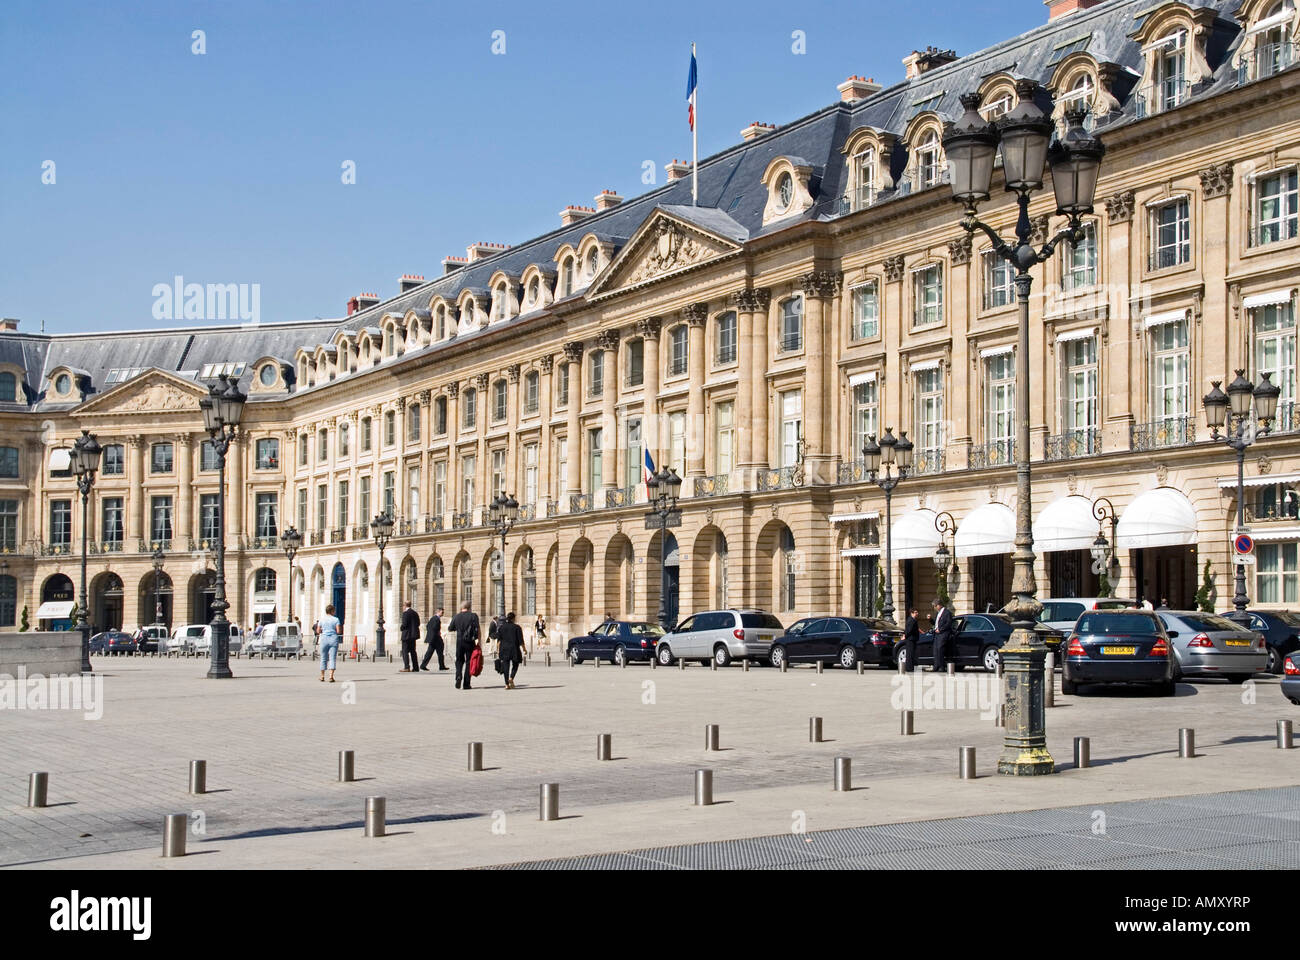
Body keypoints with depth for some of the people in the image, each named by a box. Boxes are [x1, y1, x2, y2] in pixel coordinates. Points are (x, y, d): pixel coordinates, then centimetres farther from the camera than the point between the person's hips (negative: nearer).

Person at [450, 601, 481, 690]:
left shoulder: (456, 617, 4)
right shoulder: (473, 616, -4)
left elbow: (450, 628, 15)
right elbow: (476, 628, -16)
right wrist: (476, 639, -15)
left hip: (459, 642, 2)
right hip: (470, 642, -2)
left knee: (459, 660, 16)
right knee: (469, 662, 5)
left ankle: (458, 676, -11)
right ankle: (466, 684, 3)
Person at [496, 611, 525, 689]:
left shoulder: (501, 627, 5)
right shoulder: (516, 627, -4)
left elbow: (499, 640, 2)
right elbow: (520, 640, -5)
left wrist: (498, 650, 6)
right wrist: (524, 649, 5)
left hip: (504, 649, 2)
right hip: (514, 649, -2)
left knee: (505, 666, 4)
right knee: (515, 665, 13)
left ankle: (507, 684, -1)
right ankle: (511, 678, -12)